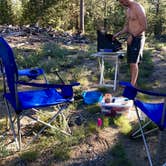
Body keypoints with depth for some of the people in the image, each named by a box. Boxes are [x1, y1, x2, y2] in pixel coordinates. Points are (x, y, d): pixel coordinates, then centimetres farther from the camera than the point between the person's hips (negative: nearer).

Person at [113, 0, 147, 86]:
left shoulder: (138, 8, -13)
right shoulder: (128, 10, 15)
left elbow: (144, 26, -17)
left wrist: (132, 36, -17)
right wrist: (118, 34, 9)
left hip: (138, 38, -9)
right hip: (131, 38, 9)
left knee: (134, 63, -13)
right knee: (131, 63, 8)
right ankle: (132, 84, 13)